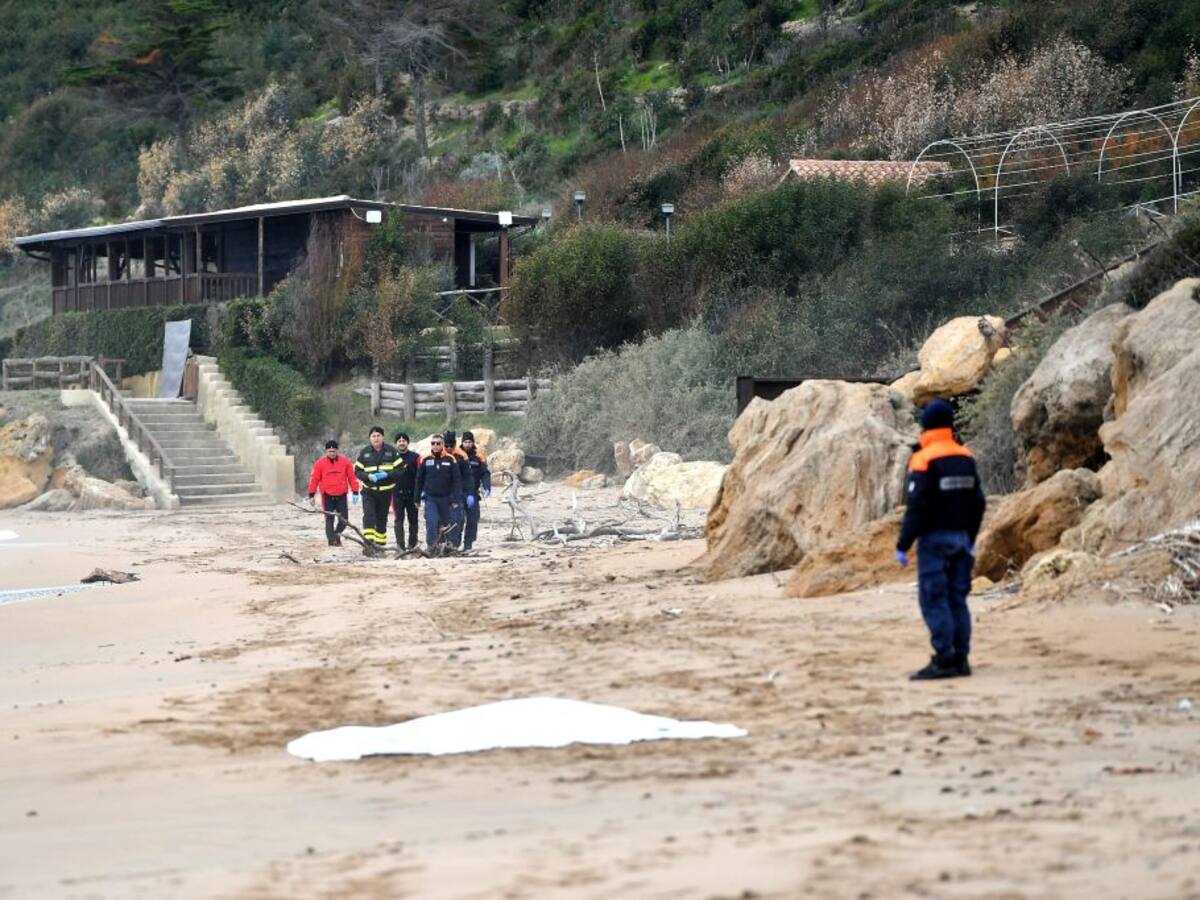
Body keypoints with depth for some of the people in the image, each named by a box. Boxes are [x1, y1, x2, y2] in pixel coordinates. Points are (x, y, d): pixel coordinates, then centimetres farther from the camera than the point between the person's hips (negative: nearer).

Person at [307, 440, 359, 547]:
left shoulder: (345, 461, 1)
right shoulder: (320, 463, -2)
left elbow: (352, 477, 4)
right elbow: (314, 479, 1)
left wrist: (355, 492, 1)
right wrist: (311, 494, -1)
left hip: (341, 496, 1)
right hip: (327, 496, -1)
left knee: (344, 519, 0)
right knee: (329, 519, 1)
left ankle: (337, 534, 24)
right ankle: (332, 540, 5)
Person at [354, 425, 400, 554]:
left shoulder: (391, 451, 0)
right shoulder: (364, 452, 3)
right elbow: (358, 471, 4)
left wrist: (386, 474, -19)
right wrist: (368, 476, -16)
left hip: (385, 491, 1)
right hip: (368, 491, 0)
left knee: (382, 518, 8)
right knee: (368, 515, -17)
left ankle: (380, 542, 20)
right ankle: (368, 542, -23)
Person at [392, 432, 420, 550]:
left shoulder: (415, 457, 2)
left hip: (412, 494, 0)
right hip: (397, 494, 0)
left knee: (413, 519, 7)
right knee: (399, 519, -6)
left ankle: (412, 544, 16)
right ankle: (400, 544, -10)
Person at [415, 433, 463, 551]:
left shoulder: (450, 460, -3)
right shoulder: (425, 460, 1)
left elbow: (457, 480, -3)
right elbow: (419, 480, 9)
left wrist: (455, 499, -9)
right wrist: (417, 498, 10)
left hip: (446, 498, 0)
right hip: (430, 498, 0)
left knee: (445, 523, 9)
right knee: (431, 522, -15)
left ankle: (442, 544, 26)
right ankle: (431, 546, -9)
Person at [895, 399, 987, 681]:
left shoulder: (924, 461, -13)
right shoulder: (966, 458, 8)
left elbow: (917, 507, -16)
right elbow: (978, 502, 13)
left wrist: (903, 544, -11)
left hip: (934, 540, -7)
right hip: (960, 538, 7)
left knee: (934, 601, -5)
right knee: (957, 599, 10)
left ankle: (944, 660, -10)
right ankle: (960, 659, 9)